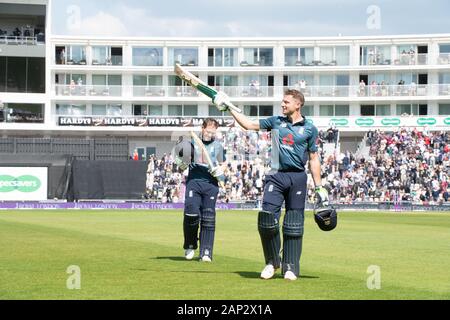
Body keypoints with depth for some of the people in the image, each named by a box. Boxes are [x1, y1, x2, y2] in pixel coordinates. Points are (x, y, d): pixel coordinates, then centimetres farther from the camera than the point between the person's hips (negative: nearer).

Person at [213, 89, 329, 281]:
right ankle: (272, 262, 6)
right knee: (267, 218, -11)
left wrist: (319, 187, 4)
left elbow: (313, 159, 7)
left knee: (293, 225, 0)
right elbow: (249, 125, 15)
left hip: (297, 178, -2)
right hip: (276, 176, 2)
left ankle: (290, 267, 9)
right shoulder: (276, 121, 12)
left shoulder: (309, 129, 6)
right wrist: (230, 109, 10)